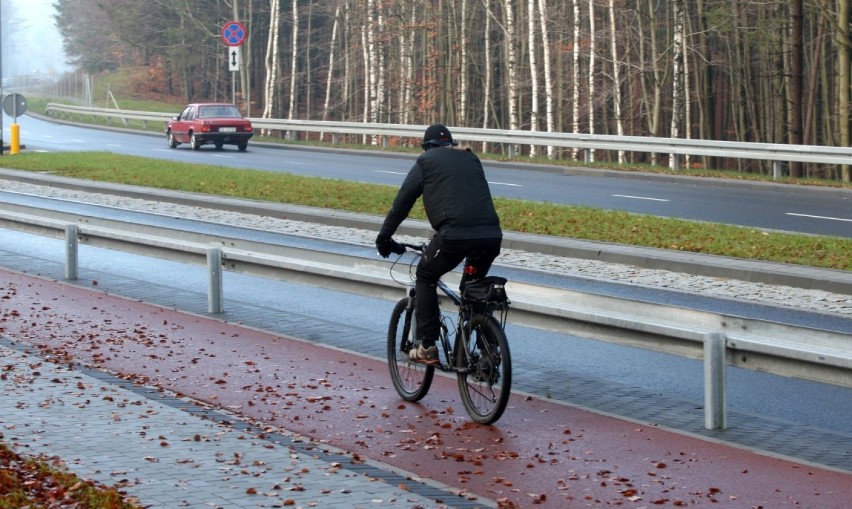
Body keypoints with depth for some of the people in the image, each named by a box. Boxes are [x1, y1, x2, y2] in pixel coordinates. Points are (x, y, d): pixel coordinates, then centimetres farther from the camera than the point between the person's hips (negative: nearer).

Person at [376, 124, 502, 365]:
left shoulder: (426, 160, 16)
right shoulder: (471, 159, 30)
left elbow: (402, 201, 14)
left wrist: (384, 237, 22)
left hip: (455, 234, -4)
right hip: (492, 235, 5)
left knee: (426, 278, 19)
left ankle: (426, 346, 13)